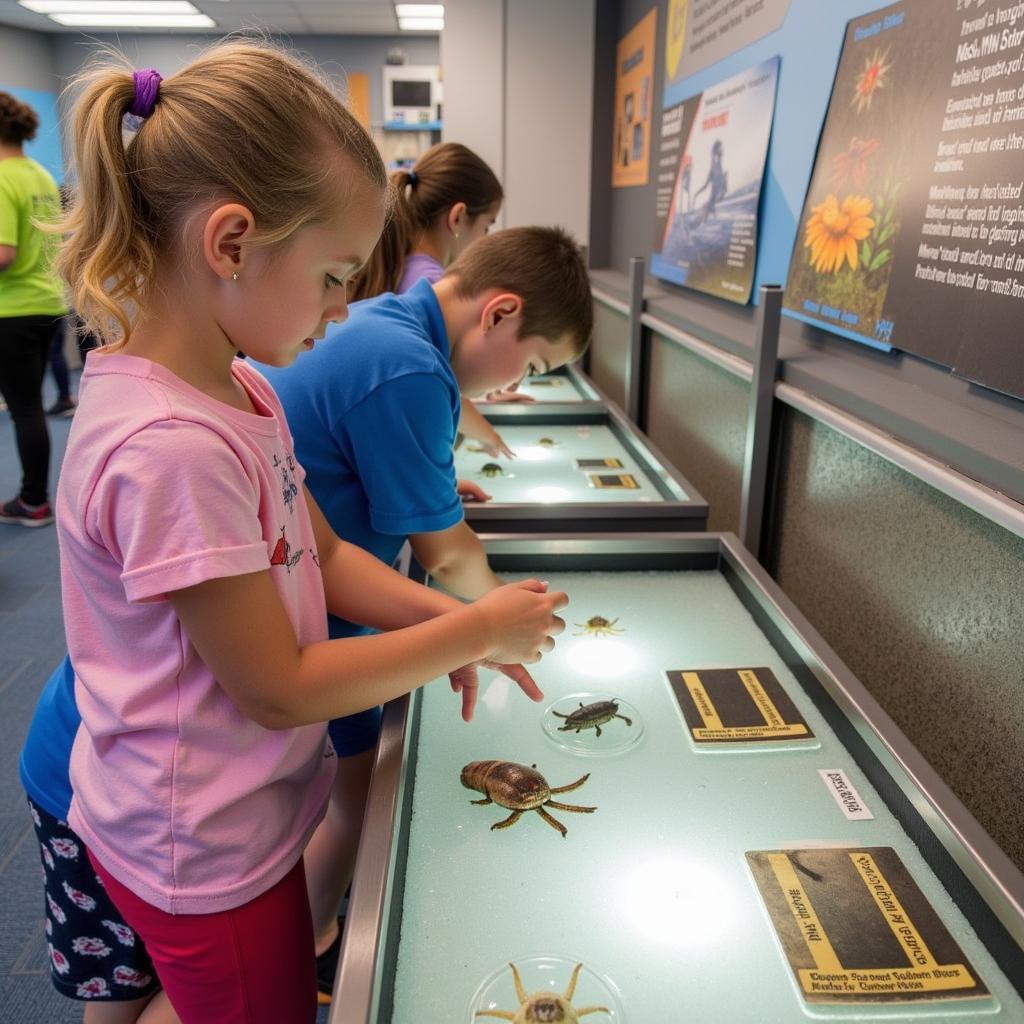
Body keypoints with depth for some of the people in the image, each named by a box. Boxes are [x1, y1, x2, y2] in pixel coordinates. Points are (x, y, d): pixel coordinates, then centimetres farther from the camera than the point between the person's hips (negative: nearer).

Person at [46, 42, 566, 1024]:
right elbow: (277, 688, -25)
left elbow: (324, 556, 4)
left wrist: (451, 620, -10)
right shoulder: (172, 447, -32)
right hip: (207, 856, -8)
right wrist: (472, 632, -17)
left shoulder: (241, 390, -3)